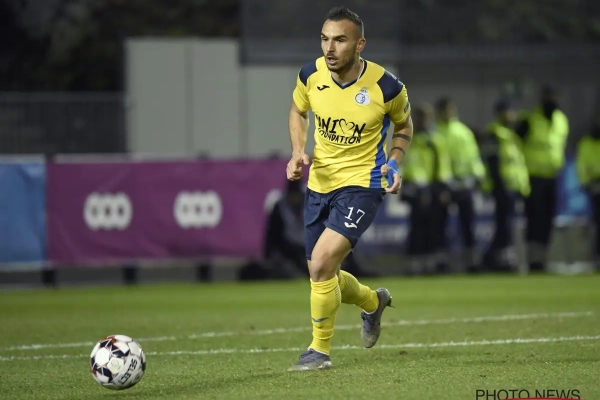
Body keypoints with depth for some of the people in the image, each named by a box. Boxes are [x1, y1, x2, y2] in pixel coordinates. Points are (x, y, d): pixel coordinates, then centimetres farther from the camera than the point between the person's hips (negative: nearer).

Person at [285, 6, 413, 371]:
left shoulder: (385, 86, -17)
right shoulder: (311, 75, -8)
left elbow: (404, 126, 4)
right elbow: (298, 111, 14)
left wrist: (394, 163, -12)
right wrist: (299, 152, -3)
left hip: (362, 183, -5)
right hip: (320, 183, 5)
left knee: (322, 261, -22)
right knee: (322, 277, 12)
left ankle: (320, 350, -3)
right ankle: (373, 302, 46)